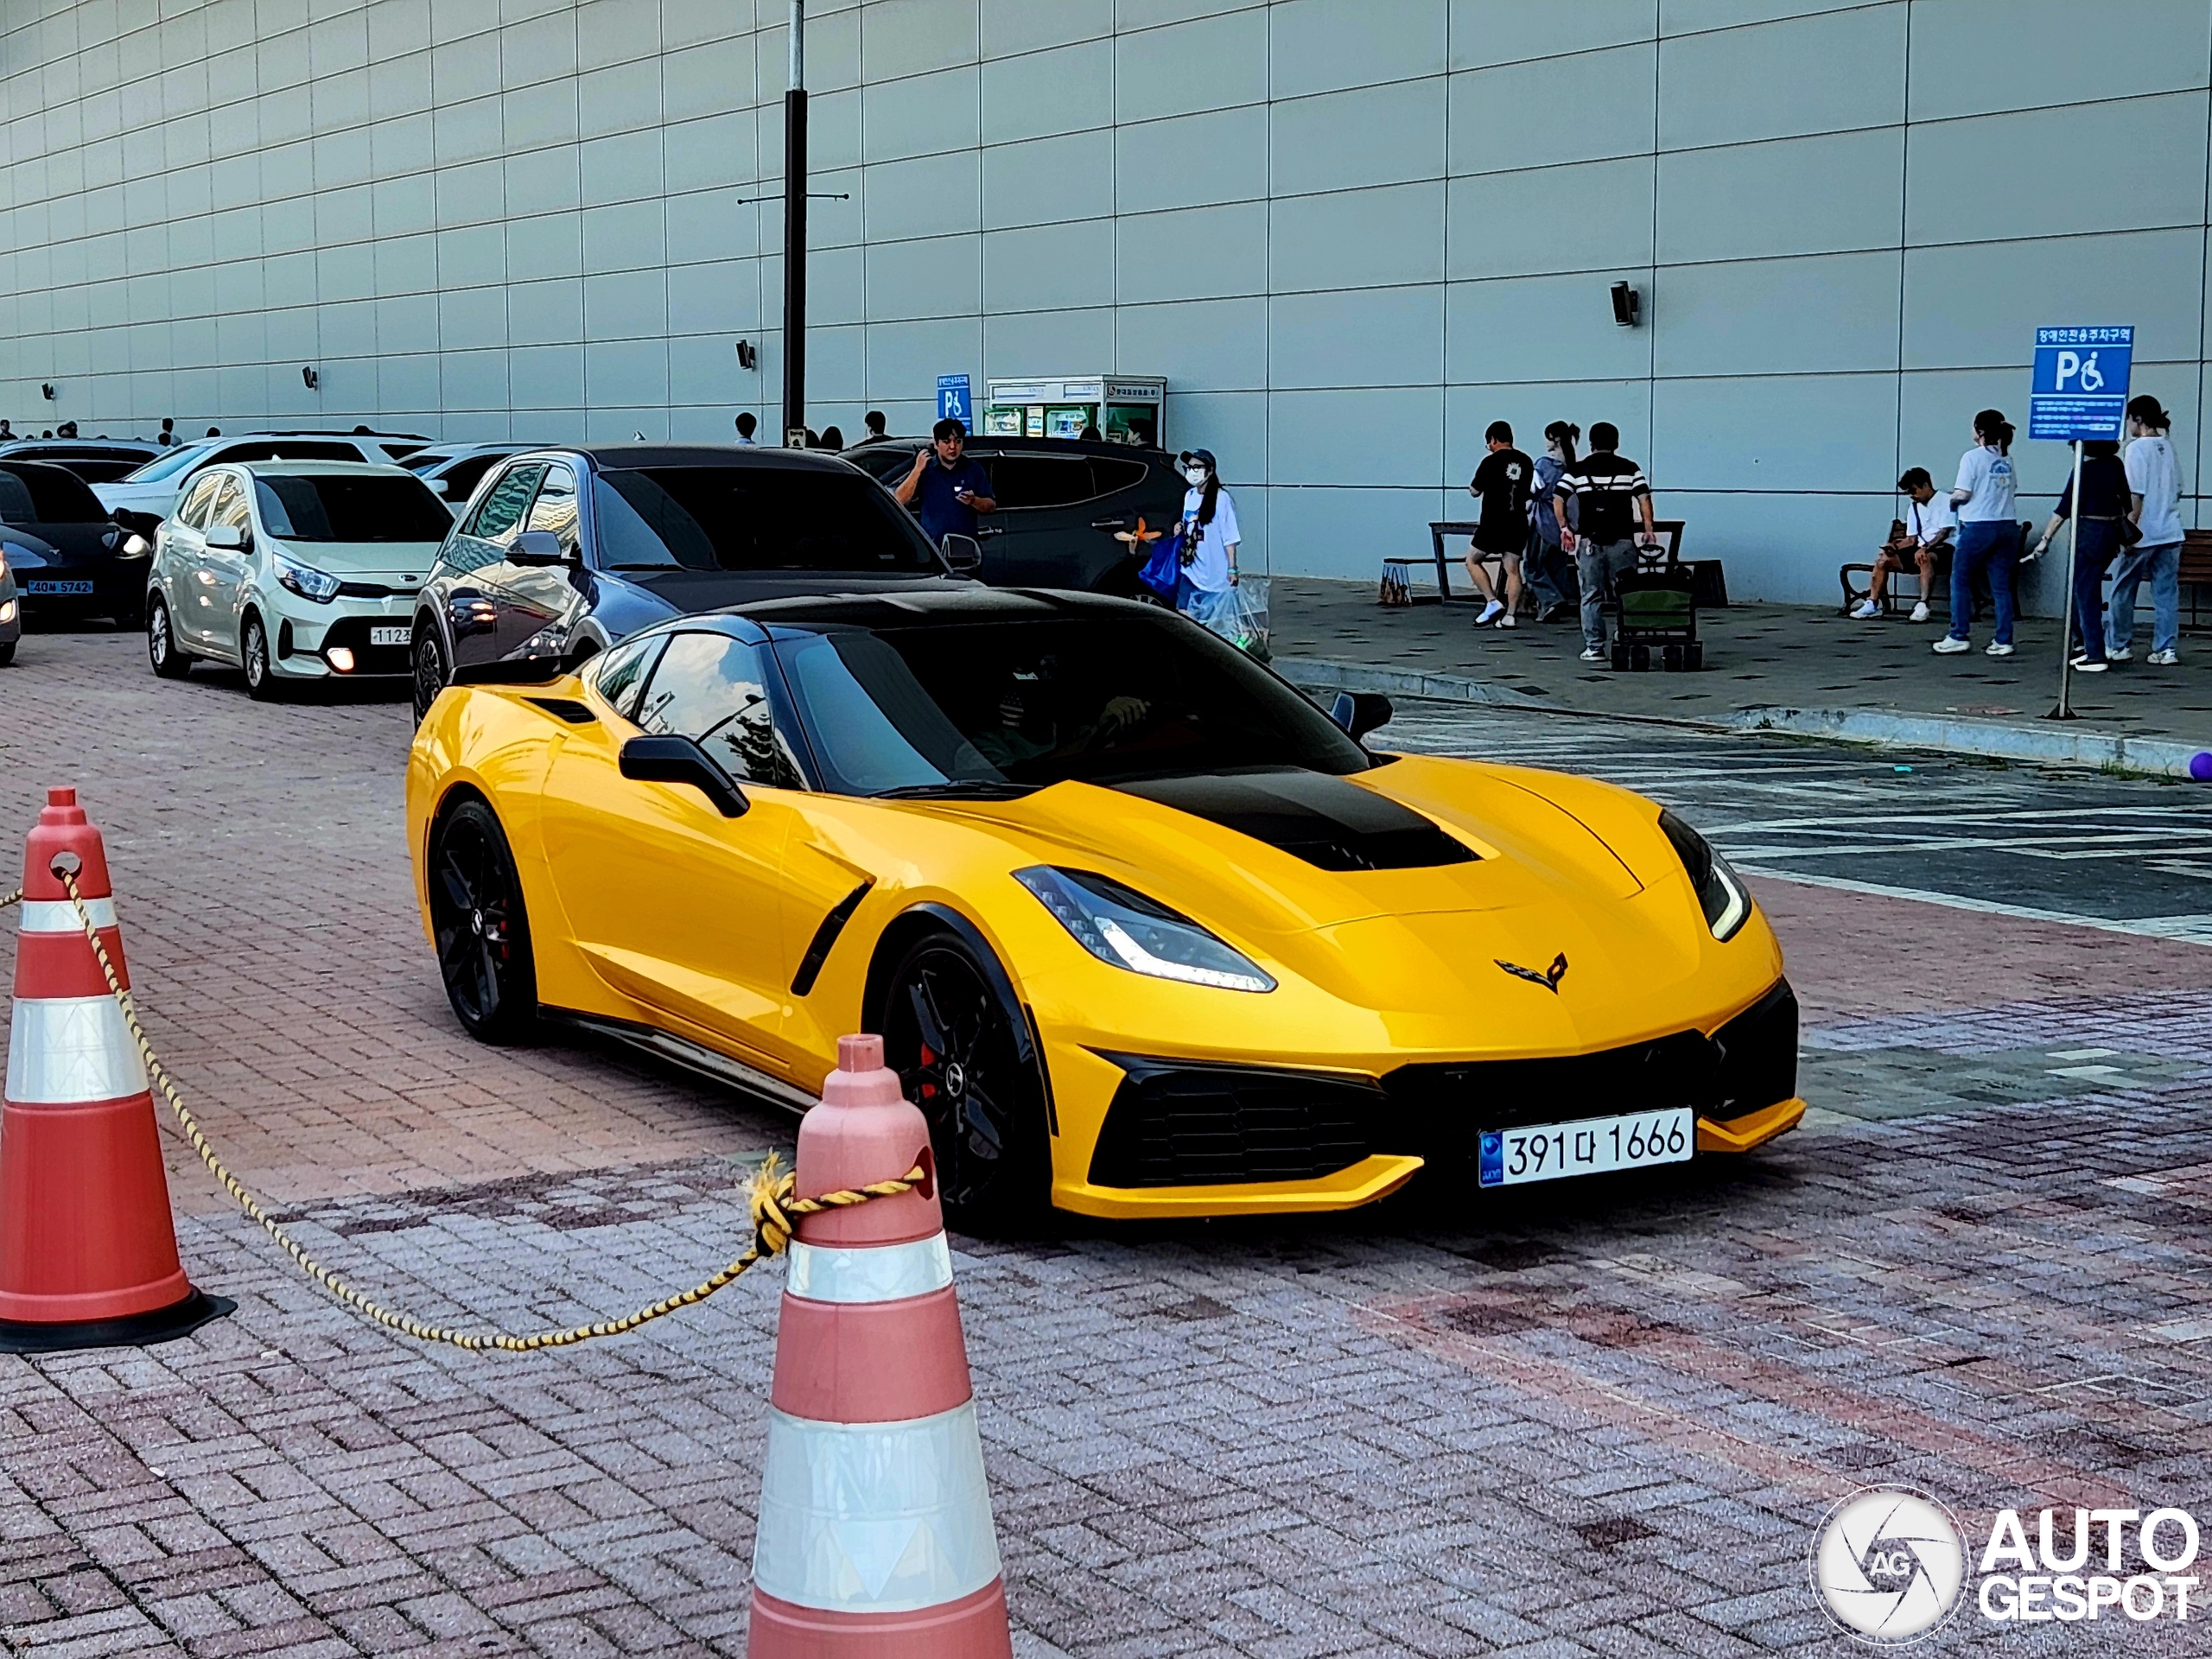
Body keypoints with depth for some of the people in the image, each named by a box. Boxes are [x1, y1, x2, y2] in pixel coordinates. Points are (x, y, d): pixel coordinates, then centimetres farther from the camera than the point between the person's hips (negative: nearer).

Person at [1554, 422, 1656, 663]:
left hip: (1590, 541, 0)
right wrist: (1649, 528, 2)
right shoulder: (1630, 469, 7)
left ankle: (1594, 647, 1)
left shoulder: (1577, 470, 6)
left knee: (1592, 596, 4)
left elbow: (1558, 500, -2)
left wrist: (1564, 528, 3)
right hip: (1622, 540, 0)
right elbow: (1644, 498, -2)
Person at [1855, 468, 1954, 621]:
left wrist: (1926, 548, -29)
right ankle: (1872, 604, -8)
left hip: (1943, 547, -8)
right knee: (1883, 558, -6)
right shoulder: (1914, 508, 18)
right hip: (1922, 548, 8)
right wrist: (1894, 546, -5)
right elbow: (1912, 539, 16)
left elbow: (1944, 532, -16)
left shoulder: (1944, 502, -5)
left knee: (1926, 558, -41)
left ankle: (1922, 605, -48)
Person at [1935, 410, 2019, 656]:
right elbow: (2009, 489, 9)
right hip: (2006, 527, 5)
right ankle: (2003, 640, 5)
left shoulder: (1973, 457, -8)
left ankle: (1958, 636, 6)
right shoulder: (2006, 458, 8)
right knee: (2001, 585, 7)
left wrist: (1952, 498, 8)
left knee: (1960, 581, 7)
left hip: (1978, 527, -5)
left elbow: (1962, 494, -12)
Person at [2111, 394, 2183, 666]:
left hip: (2143, 533, -6)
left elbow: (2136, 494, -16)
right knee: (2166, 592, 5)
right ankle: (2166, 649, 3)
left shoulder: (2137, 449, -11)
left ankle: (2119, 645, 14)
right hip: (2170, 532, 6)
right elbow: (2177, 489, 16)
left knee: (2123, 590, 8)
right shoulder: (2169, 447, 10)